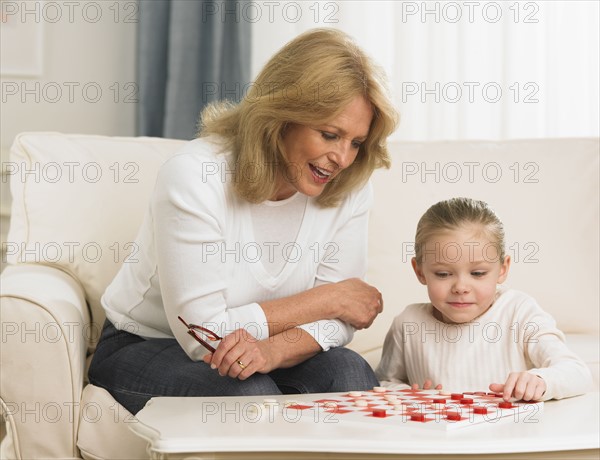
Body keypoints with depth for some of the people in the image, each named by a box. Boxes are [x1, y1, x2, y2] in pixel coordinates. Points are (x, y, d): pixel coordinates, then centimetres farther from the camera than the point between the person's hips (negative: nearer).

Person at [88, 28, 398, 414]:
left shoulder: (348, 188, -10)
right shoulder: (195, 176, -25)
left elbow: (337, 320, -11)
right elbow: (203, 333, -26)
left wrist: (272, 349, -34)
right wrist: (326, 299, -20)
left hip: (269, 353, 4)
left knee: (350, 374, -25)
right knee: (250, 393, -34)